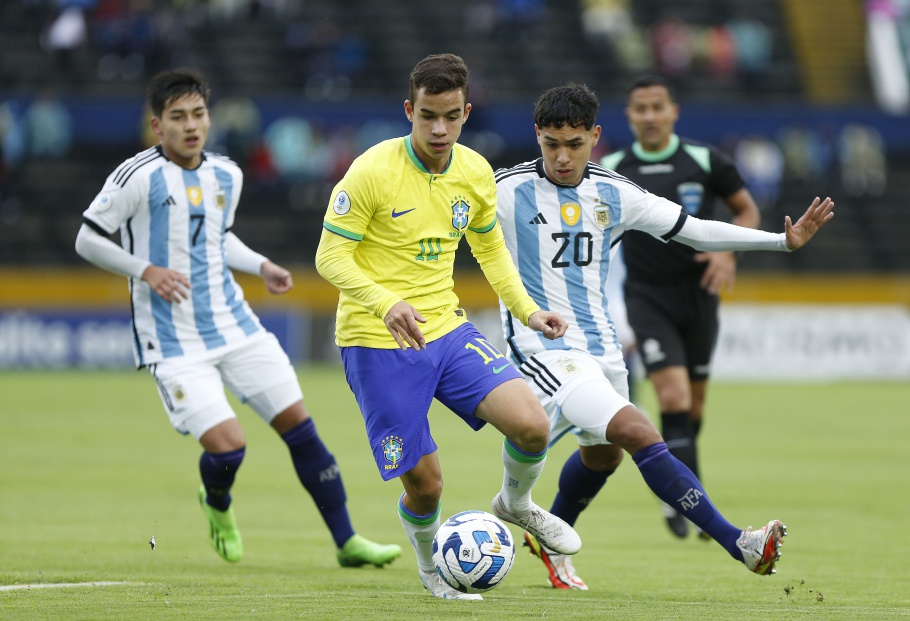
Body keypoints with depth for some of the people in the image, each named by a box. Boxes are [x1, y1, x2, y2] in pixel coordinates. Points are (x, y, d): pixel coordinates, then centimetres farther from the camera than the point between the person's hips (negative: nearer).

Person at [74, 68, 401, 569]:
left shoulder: (226, 175, 8)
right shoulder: (138, 177, -11)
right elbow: (88, 240, -5)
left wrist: (260, 266, 9)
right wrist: (145, 270, -17)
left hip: (234, 325, 6)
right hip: (174, 342, -6)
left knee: (299, 425, 1)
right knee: (227, 446, -16)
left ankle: (347, 542, 12)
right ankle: (217, 505, 21)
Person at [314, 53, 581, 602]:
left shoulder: (475, 173, 2)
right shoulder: (373, 171, -16)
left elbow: (490, 246, 19)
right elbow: (330, 257, -14)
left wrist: (527, 310, 7)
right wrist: (386, 304, -30)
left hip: (446, 329, 5)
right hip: (378, 346, -4)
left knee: (531, 424, -16)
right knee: (425, 484, -3)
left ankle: (515, 505, 18)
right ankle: (431, 566, 31)